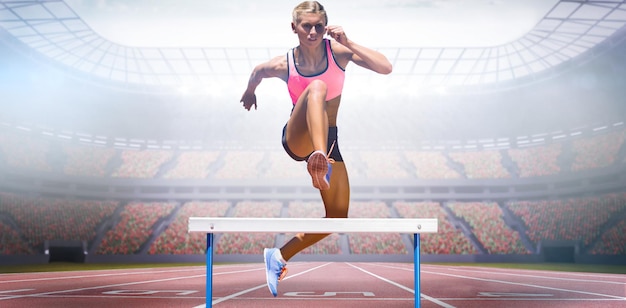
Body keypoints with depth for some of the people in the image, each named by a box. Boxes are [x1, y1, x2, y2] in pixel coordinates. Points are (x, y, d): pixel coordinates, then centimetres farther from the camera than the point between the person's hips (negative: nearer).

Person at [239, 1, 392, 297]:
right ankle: (319, 161, -57)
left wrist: (348, 43, -24)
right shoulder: (282, 65, -8)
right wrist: (249, 94, 34)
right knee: (317, 87, -35)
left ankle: (280, 256, 19)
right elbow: (256, 73, 15)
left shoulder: (338, 50, -7)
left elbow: (385, 67, -17)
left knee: (337, 216, 3)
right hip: (297, 138, -4)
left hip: (329, 139, 4)